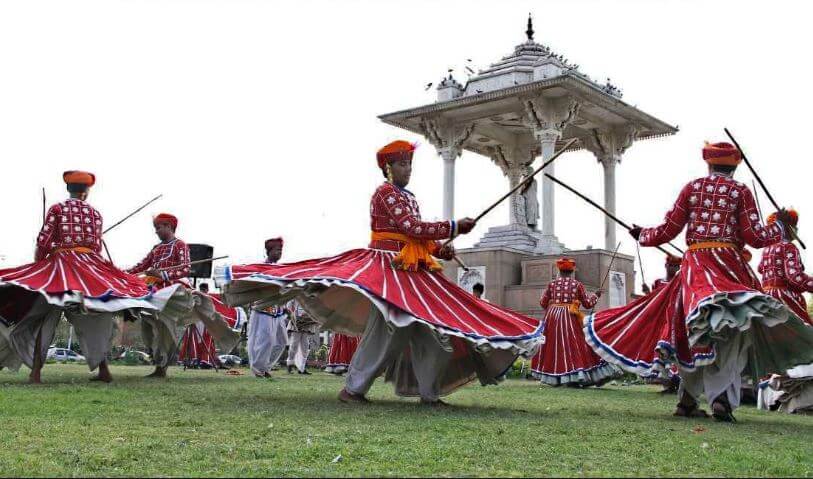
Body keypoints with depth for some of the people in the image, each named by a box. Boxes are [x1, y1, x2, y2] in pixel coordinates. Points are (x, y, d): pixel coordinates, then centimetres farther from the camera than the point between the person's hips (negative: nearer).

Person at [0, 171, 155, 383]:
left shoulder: (56, 209, 2)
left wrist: (37, 264, 12)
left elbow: (43, 242, -4)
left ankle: (36, 371, -8)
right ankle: (103, 369, 13)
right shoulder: (95, 213, 10)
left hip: (59, 262, -2)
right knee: (95, 318, 13)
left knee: (44, 316, 1)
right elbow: (97, 247, 9)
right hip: (90, 265, 3)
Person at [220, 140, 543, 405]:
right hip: (389, 269, -9)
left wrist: (440, 250, 3)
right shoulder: (386, 193, -9)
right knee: (385, 331, -10)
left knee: (431, 330, 5)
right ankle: (353, 389, 1)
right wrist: (455, 227, -14)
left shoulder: (408, 197, 19)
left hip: (413, 272, 9)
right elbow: (414, 229, -19)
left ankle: (429, 392, 12)